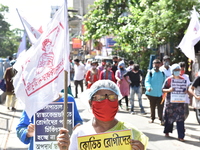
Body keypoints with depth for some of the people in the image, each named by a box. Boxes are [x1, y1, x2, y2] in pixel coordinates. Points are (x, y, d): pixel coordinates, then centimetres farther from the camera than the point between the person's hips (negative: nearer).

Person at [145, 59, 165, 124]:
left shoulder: (162, 73, 7)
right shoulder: (150, 73, -3)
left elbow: (164, 82, 17)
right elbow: (147, 81, -13)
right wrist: (148, 87, -32)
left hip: (160, 94, 1)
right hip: (152, 93, -1)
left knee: (160, 107, -5)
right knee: (152, 107, 12)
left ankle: (161, 119, -2)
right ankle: (152, 118, 26)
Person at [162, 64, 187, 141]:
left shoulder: (182, 79, 6)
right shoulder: (168, 79, -4)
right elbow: (163, 89, -2)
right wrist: (169, 90, -21)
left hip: (179, 101, 2)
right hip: (170, 101, -2)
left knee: (180, 118, -5)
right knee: (169, 117, 8)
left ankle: (181, 136, -5)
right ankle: (167, 132, 30)